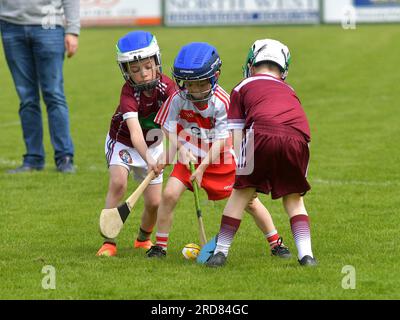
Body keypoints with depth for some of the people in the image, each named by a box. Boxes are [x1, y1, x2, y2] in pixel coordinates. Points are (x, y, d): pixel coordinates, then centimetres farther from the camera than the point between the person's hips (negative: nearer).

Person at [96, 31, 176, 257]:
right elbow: (135, 131, -43)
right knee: (118, 182, -28)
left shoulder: (166, 86, -22)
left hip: (153, 145, 3)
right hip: (123, 142, -3)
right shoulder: (129, 92, -32)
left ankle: (144, 238, 30)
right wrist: (148, 159, -58)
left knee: (154, 202, -1)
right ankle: (109, 242, -22)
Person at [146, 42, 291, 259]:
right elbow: (169, 128, -5)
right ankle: (160, 246, 0)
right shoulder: (178, 99, -16)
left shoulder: (221, 102, -23)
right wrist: (181, 148, -23)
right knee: (169, 194, -16)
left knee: (249, 201, -1)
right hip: (190, 156, 2)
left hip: (219, 159, -2)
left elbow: (221, 140, -21)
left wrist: (203, 167, -27)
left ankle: (276, 243, 15)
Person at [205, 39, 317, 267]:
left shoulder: (243, 88, 26)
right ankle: (306, 254, 8)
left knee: (242, 192, 12)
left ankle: (221, 252, 15)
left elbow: (234, 137, 20)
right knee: (293, 197, 20)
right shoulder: (289, 91, 36)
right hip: (298, 137, 3)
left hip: (263, 133, -3)